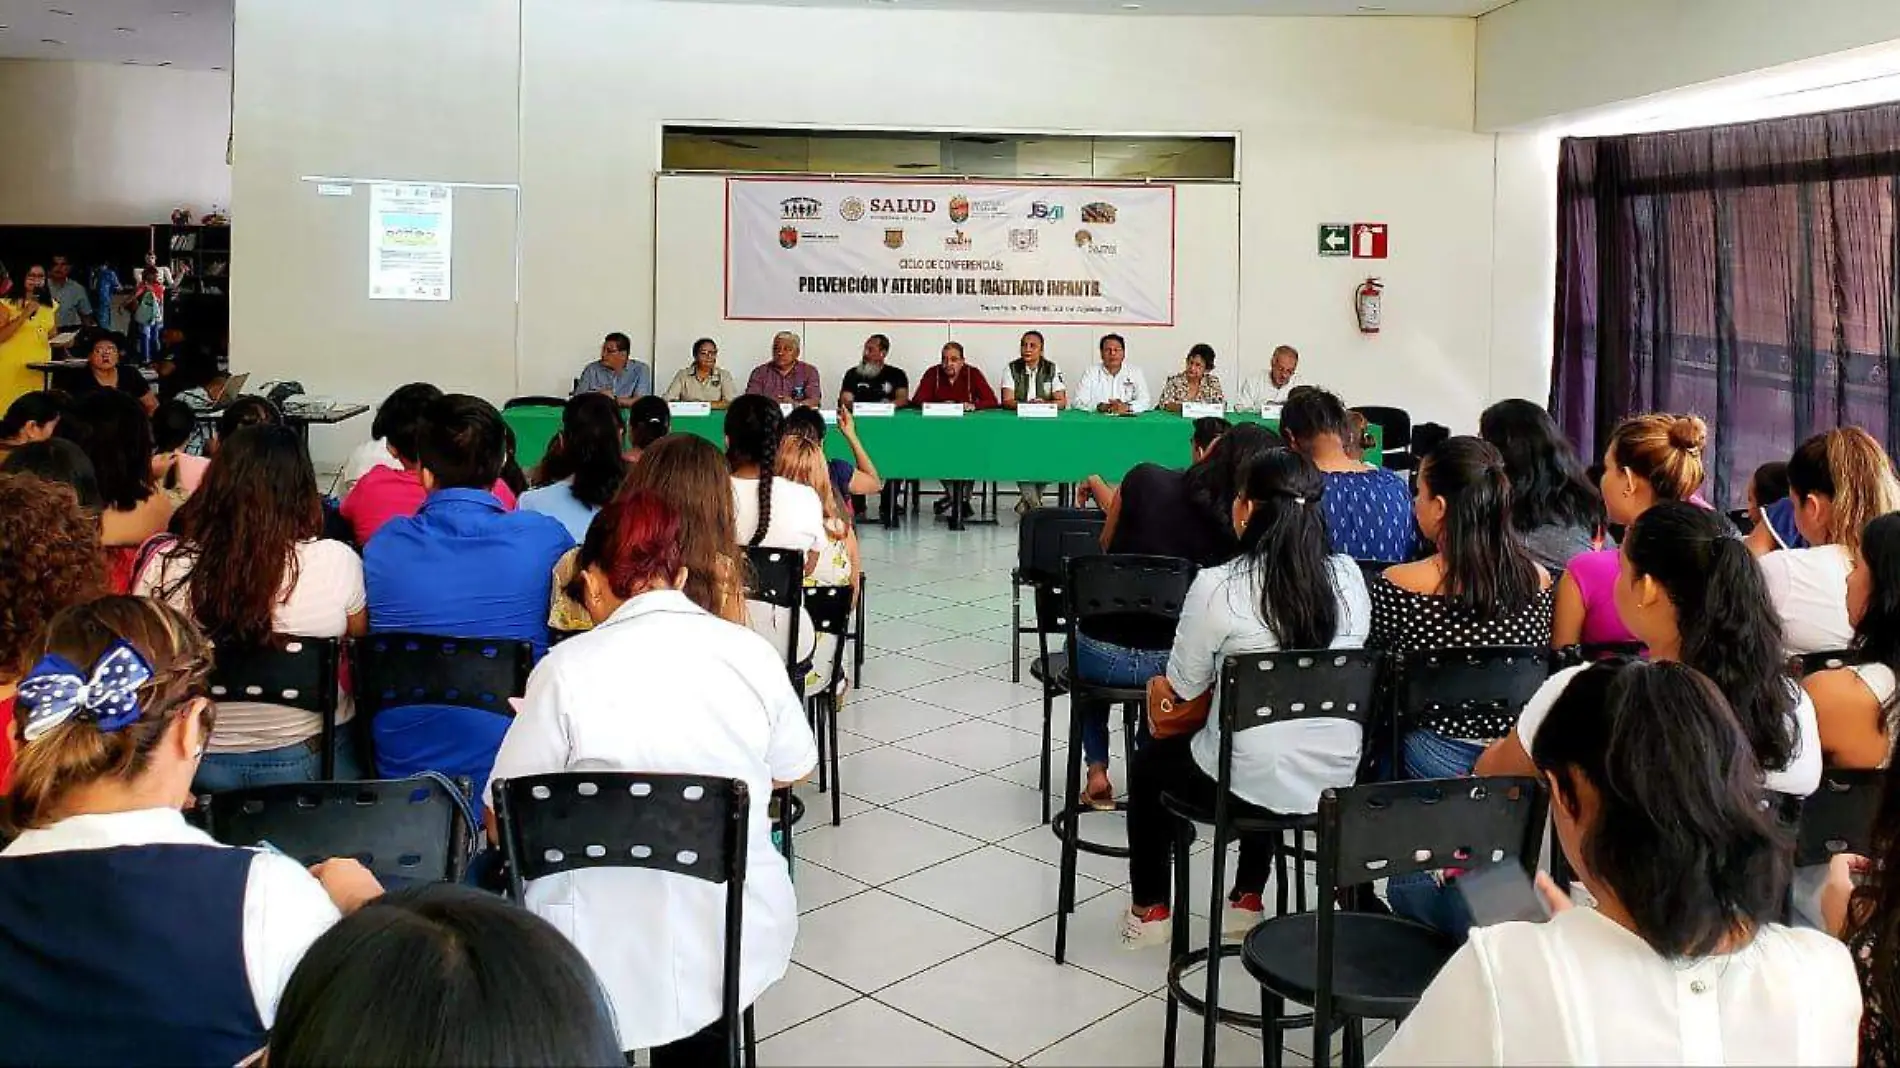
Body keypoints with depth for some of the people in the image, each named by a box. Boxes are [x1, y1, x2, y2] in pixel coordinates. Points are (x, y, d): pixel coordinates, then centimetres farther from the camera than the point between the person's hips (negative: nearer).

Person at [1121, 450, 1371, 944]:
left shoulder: (1217, 586, -17)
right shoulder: (1349, 575, -3)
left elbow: (1185, 687, -6)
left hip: (1250, 783, -5)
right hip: (1338, 781, 5)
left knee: (1150, 761, 27)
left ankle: (1149, 910, 38)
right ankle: (1248, 900, 44)